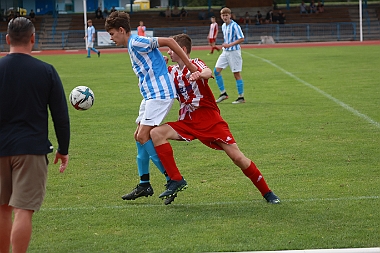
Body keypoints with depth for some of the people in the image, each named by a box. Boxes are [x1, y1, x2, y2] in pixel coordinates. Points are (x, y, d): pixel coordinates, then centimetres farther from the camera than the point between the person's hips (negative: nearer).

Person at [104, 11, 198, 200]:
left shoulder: (137, 42, -13)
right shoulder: (132, 46, 18)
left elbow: (168, 42, -17)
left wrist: (190, 66, -18)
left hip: (159, 94, -10)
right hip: (150, 96, 10)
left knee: (143, 136, -13)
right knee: (139, 136, 12)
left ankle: (173, 179, -8)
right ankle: (144, 185, 17)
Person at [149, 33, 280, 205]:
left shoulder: (195, 64, -4)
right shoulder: (172, 71, 13)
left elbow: (208, 72, -27)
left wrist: (199, 75, -52)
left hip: (210, 120, -5)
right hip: (187, 123, 5)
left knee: (237, 157, -11)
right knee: (156, 133, -19)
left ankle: (267, 193, 5)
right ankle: (176, 180, -17)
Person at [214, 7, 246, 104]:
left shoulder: (234, 26, -14)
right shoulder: (223, 26, 11)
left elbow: (241, 39, -18)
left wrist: (229, 45, -23)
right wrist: (225, 44, 12)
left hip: (234, 52, -8)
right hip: (225, 52, 8)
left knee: (236, 74, -4)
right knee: (216, 70, -1)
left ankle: (241, 97, 3)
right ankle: (223, 93, 8)